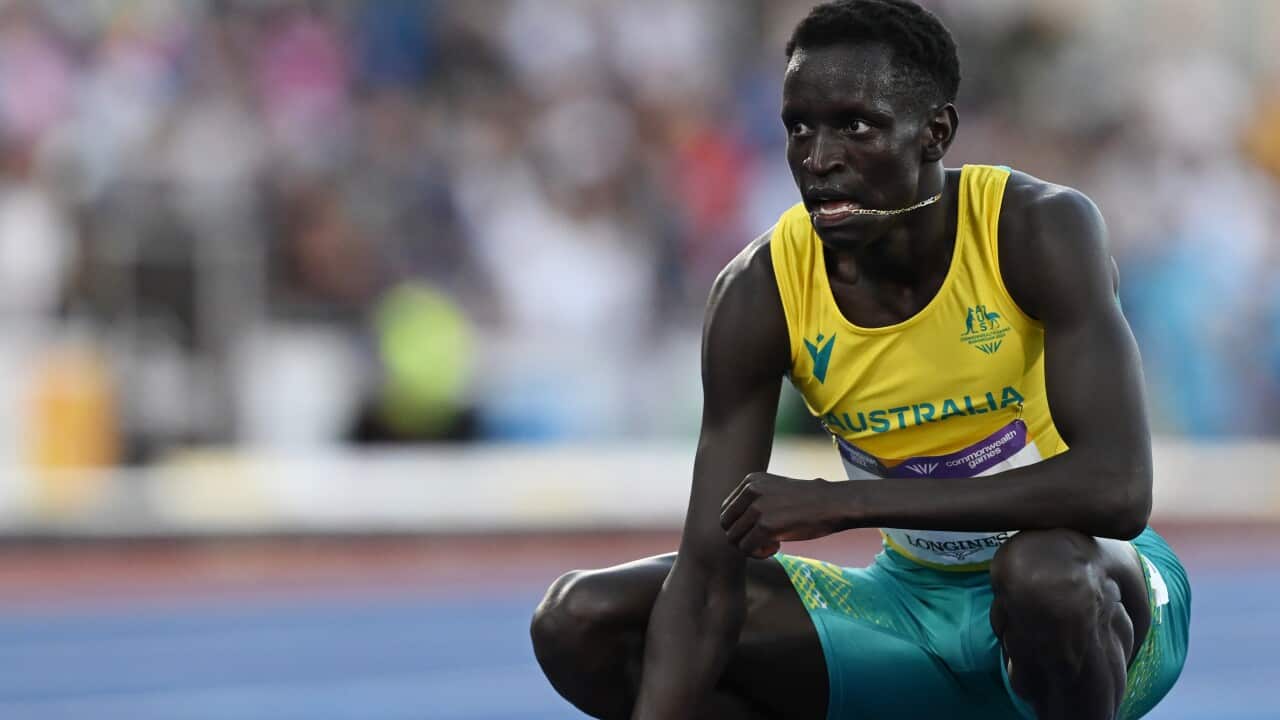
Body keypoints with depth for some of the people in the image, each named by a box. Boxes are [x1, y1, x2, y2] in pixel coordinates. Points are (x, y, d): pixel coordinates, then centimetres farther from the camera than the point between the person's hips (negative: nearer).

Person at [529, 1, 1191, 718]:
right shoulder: (759, 293, -13)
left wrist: (843, 501, -34)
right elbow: (708, 574, -15)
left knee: (1043, 567, -41)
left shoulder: (1037, 228, -22)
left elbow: (1116, 488, -35)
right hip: (912, 606, 4)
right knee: (581, 622, -9)